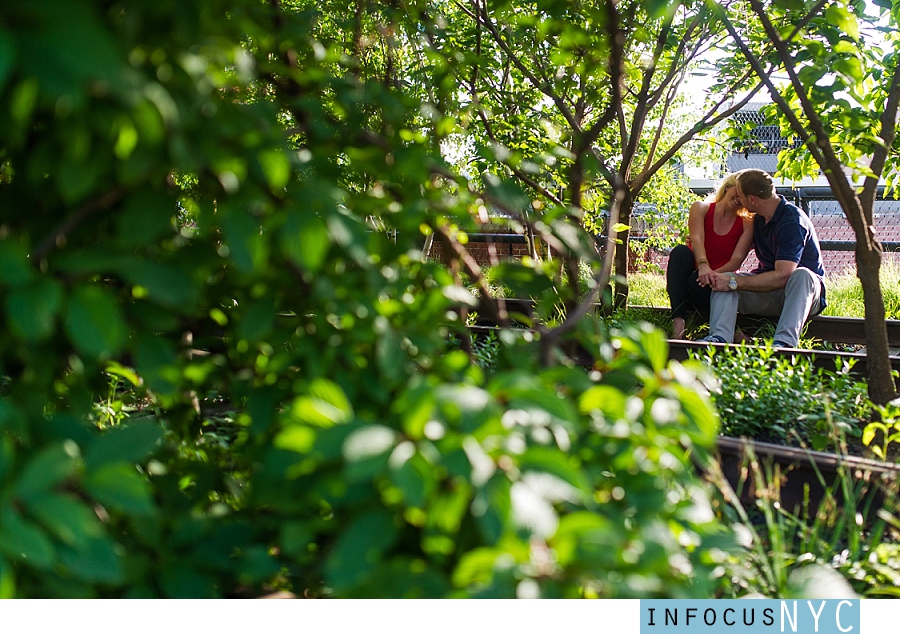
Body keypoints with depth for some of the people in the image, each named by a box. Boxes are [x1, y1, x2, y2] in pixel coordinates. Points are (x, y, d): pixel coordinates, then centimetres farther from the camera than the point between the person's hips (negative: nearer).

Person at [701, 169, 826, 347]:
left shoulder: (792, 221, -20)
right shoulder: (759, 218, 7)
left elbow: (782, 276, -29)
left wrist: (734, 283, -28)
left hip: (804, 292, -7)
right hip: (768, 287, 7)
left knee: (801, 275, -39)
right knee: (723, 278, -16)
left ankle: (784, 342, -50)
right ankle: (719, 338, -39)